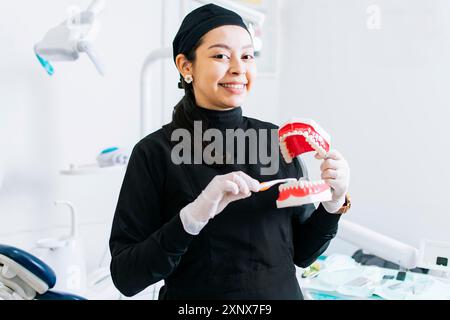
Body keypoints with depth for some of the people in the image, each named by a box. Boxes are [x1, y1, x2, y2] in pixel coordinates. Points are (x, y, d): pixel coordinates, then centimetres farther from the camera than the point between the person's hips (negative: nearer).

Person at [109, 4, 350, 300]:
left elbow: (301, 253, 1)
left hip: (283, 291, 3)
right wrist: (193, 216, -30)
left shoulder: (276, 141, -6)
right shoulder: (155, 153, -15)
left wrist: (334, 203, -15)